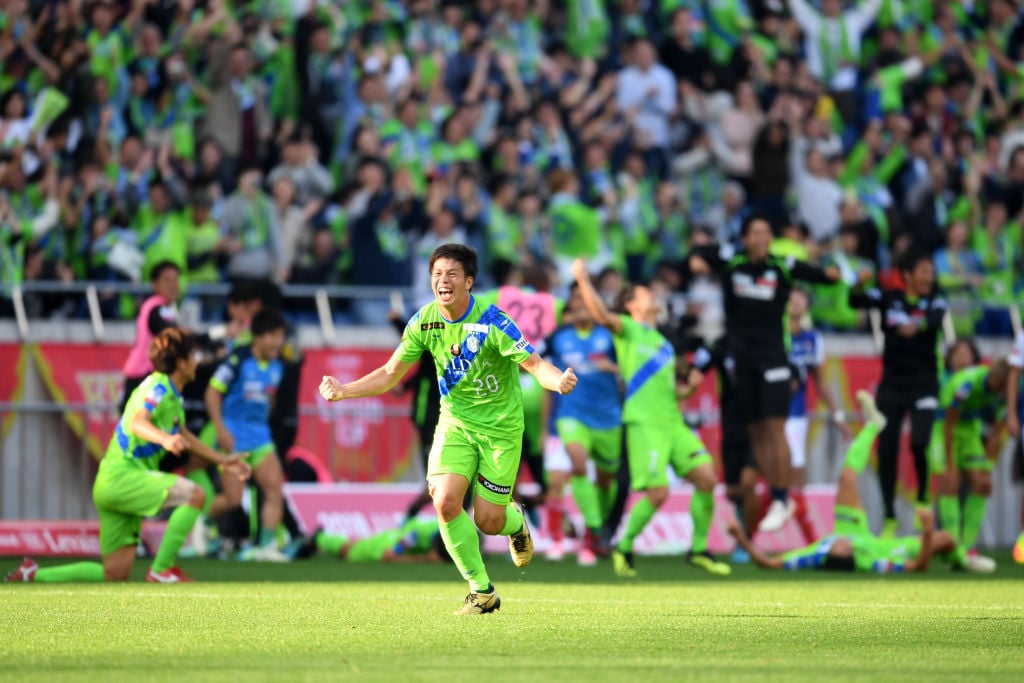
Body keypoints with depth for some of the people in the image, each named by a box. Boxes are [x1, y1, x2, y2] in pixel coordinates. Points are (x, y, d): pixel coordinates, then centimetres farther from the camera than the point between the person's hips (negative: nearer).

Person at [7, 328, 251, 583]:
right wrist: (165, 439, -53)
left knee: (115, 574, 6)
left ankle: (34, 574, 12)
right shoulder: (157, 387, -13)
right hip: (121, 475, -10)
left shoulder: (173, 397, 16)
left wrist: (222, 461, 33)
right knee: (194, 495, -23)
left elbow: (184, 436, 34)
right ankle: (161, 570, -20)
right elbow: (138, 423, -33)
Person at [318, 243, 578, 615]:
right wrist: (343, 391, -10)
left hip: (500, 426, -3)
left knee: (488, 522, -4)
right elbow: (389, 374, 1)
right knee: (445, 503, -18)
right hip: (455, 421, 3)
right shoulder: (424, 322, -8)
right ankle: (481, 591, -1)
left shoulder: (492, 321, -21)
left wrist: (559, 380, -46)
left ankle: (515, 520, 37)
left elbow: (535, 364, -23)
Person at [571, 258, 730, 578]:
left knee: (706, 477, -6)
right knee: (657, 493, -15)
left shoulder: (663, 342, 24)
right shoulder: (627, 330, 2)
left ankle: (699, 549, 5)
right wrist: (583, 280, -28)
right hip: (644, 422, -7)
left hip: (673, 422, 7)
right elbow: (602, 315, -18)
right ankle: (624, 548, 5)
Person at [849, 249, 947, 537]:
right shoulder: (889, 298, 1)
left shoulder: (934, 302, -3)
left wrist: (918, 325, -46)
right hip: (892, 384, 2)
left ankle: (923, 498, 8)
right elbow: (855, 302, -8)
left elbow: (936, 320, -24)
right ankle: (890, 517, 13)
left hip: (923, 386, -2)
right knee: (886, 451, 0)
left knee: (919, 443, -19)